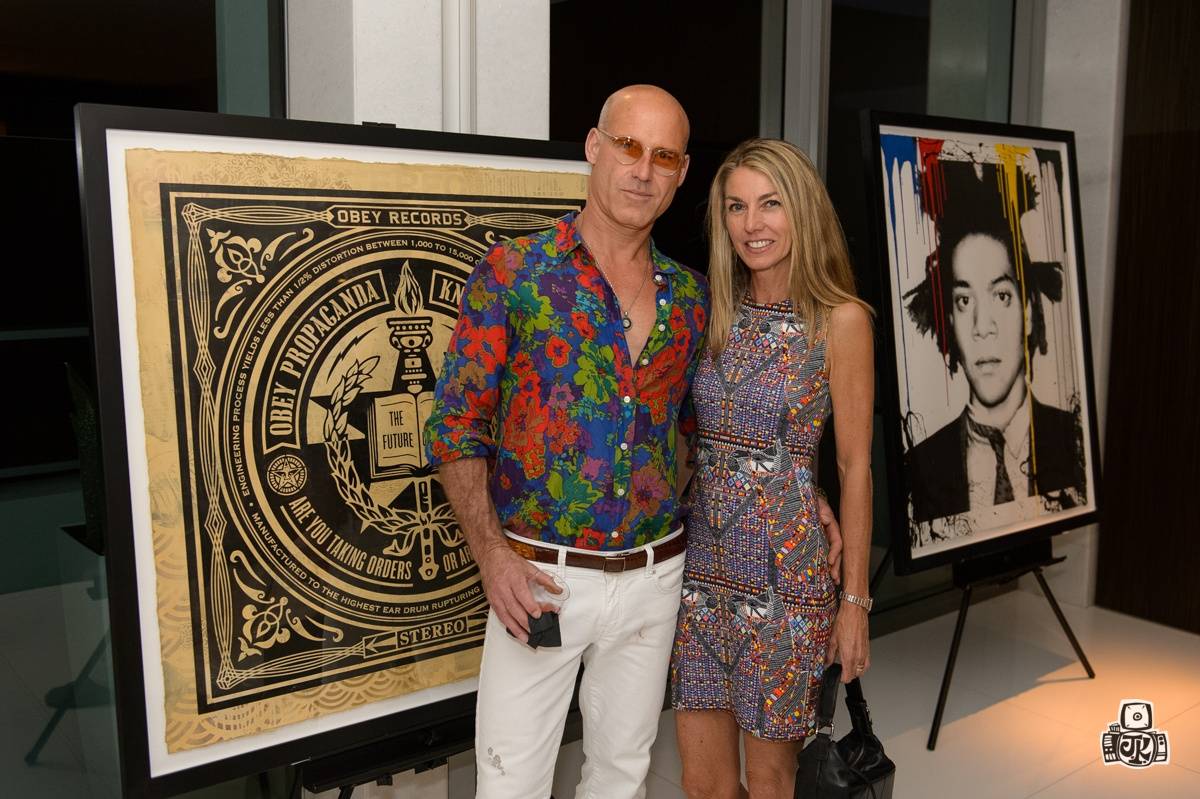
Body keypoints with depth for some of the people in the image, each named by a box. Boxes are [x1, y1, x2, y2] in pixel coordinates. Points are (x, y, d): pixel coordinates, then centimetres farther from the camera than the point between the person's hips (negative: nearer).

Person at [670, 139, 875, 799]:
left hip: (787, 568, -3)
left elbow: (854, 466, -5)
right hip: (701, 561, 4)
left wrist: (855, 599, -4)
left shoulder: (841, 319, -7)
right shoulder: (710, 310, 4)